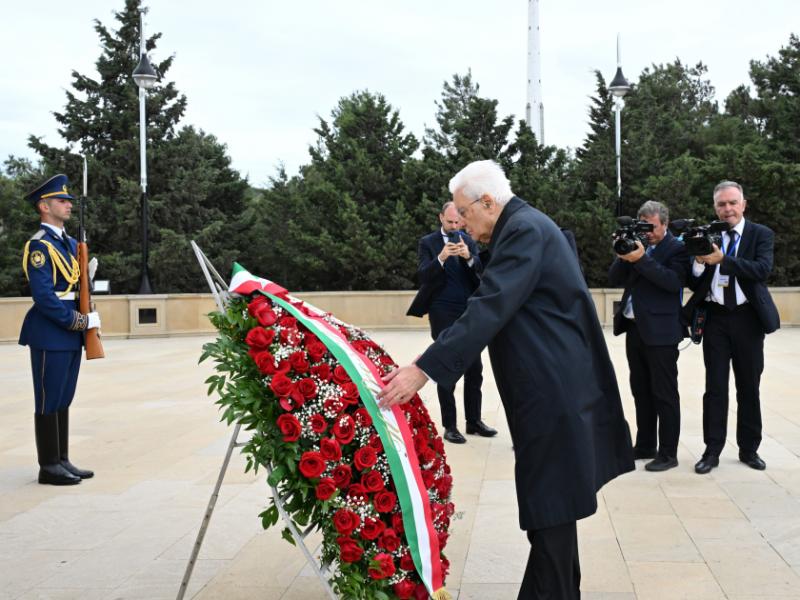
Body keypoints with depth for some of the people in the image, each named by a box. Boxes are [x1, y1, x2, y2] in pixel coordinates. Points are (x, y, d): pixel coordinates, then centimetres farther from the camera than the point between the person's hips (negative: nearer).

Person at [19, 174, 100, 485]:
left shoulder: (69, 243, 15)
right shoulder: (39, 246, -13)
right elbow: (44, 297, -20)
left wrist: (88, 316, 3)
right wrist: (81, 321, -16)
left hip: (70, 333, 9)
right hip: (50, 334, -9)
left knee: (63, 399, 13)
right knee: (49, 401, -1)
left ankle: (62, 461, 21)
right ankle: (49, 467, 7)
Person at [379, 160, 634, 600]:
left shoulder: (524, 229, -15)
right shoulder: (526, 226, 16)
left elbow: (490, 310, -25)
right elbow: (496, 306, 19)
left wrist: (423, 370, -27)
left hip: (552, 389, -10)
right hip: (553, 383, 10)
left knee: (548, 506, -3)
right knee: (551, 500, 17)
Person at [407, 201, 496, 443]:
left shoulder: (469, 240, 8)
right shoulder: (427, 242, -1)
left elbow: (482, 270, -3)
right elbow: (422, 276, -11)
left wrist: (469, 257, -22)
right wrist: (441, 257, -26)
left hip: (470, 312, 4)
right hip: (443, 313, -3)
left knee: (474, 369, 7)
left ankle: (474, 420, 18)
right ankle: (449, 426, 7)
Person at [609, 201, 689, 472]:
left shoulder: (677, 248, -6)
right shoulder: (637, 245, 12)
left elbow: (675, 281, -21)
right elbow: (615, 279, 8)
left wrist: (642, 260, -25)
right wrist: (624, 257, -10)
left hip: (660, 331, -7)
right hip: (634, 329, 7)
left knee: (664, 394, -2)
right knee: (640, 391, 14)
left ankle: (668, 453, 4)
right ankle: (645, 446, 25)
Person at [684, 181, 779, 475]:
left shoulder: (761, 234, 0)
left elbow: (763, 269, -18)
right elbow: (694, 285, 2)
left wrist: (723, 259, -27)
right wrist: (699, 262, -18)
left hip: (748, 318, -1)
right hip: (716, 318, 1)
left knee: (748, 387, 9)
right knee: (715, 387, 3)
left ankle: (748, 449, 21)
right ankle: (712, 450, 9)